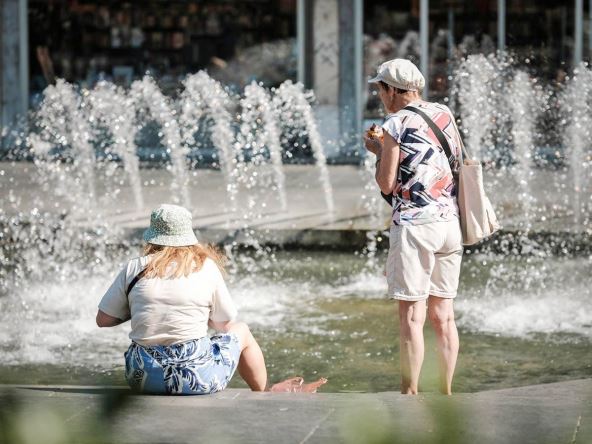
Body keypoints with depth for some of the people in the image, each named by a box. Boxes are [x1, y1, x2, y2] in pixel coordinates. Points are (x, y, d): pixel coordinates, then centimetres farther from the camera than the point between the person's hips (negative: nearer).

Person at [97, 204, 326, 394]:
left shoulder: (134, 268, 0)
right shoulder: (206, 267, -2)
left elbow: (103, 319, 3)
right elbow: (225, 324, 6)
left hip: (143, 378, 1)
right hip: (196, 377, -1)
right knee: (241, 331, 28)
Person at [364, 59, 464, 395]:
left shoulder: (396, 124, -6)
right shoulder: (445, 114, 11)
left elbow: (387, 185, -7)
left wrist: (378, 151, 11)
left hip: (414, 225, -6)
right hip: (450, 223, 6)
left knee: (412, 315, -4)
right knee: (443, 314, 10)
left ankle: (410, 395, -6)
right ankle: (446, 394, 12)